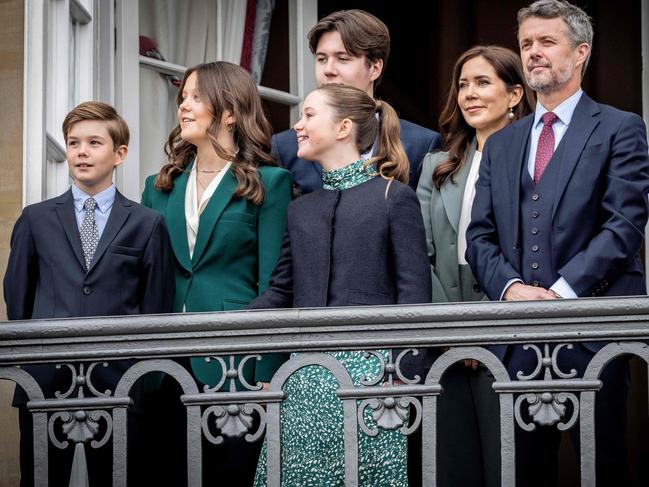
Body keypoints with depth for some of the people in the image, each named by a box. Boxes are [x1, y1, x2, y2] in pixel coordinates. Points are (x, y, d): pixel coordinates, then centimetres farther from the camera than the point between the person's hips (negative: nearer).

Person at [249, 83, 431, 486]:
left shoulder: (395, 198, -1)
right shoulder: (302, 209, 17)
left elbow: (414, 294, -6)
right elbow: (281, 292, 16)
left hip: (369, 369, -5)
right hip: (308, 376, 5)